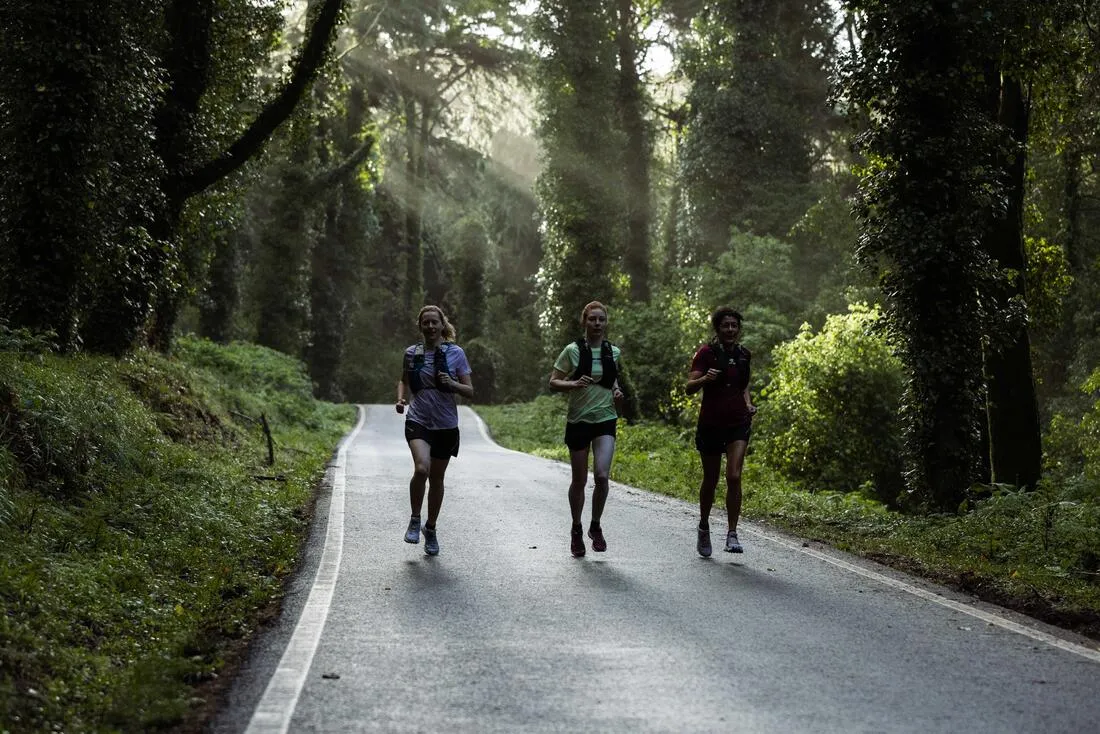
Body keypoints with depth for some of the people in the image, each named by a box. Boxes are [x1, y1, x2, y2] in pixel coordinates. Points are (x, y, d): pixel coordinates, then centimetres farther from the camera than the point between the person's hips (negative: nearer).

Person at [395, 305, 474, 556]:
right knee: (422, 468, -25)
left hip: (446, 425, 1)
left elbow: (469, 391, 1)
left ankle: (431, 529, 29)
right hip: (418, 421, -1)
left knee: (437, 479, 9)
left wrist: (452, 384, -19)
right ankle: (415, 520, -4)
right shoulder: (412, 353, 3)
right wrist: (401, 398, 0)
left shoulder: (455, 353, -1)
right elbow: (404, 380, 20)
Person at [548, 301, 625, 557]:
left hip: (605, 420, 2)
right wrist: (574, 384, -22)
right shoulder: (573, 350, -6)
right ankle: (576, 530, 26)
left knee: (602, 476, -16)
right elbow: (553, 382, -4)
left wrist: (616, 390, 2)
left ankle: (595, 526, 5)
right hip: (578, 421, -2)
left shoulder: (614, 352, 5)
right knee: (579, 480, 6)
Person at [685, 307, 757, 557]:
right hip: (710, 424, -2)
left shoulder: (743, 355, 8)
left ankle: (732, 534, -8)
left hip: (738, 424, 2)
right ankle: (704, 527, 31)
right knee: (710, 480, 8)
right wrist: (705, 379, -33)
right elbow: (689, 387, -13)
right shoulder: (706, 353, -6)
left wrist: (748, 404, 7)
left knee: (734, 477, -14)